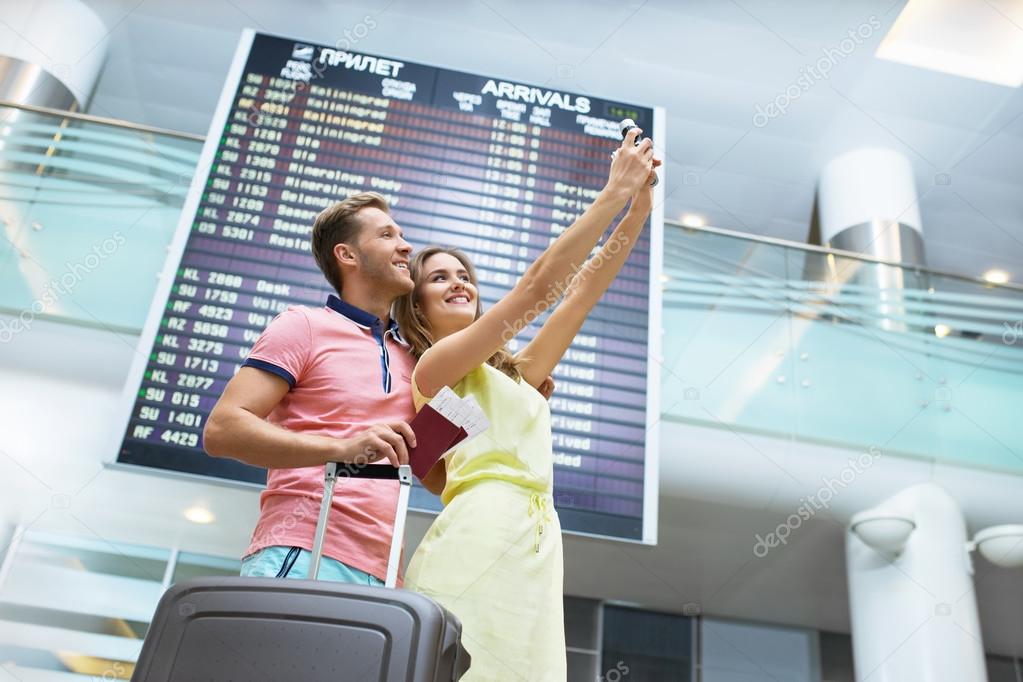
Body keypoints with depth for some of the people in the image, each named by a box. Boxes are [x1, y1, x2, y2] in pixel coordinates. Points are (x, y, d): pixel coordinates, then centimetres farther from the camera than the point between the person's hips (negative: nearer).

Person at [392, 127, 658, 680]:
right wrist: (615, 192, 2)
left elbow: (581, 292, 19)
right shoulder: (431, 367, 3)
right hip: (478, 538, -7)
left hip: (537, 552, 7)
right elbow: (538, 285, -3)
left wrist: (639, 207, 13)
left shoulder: (514, 372, 25)